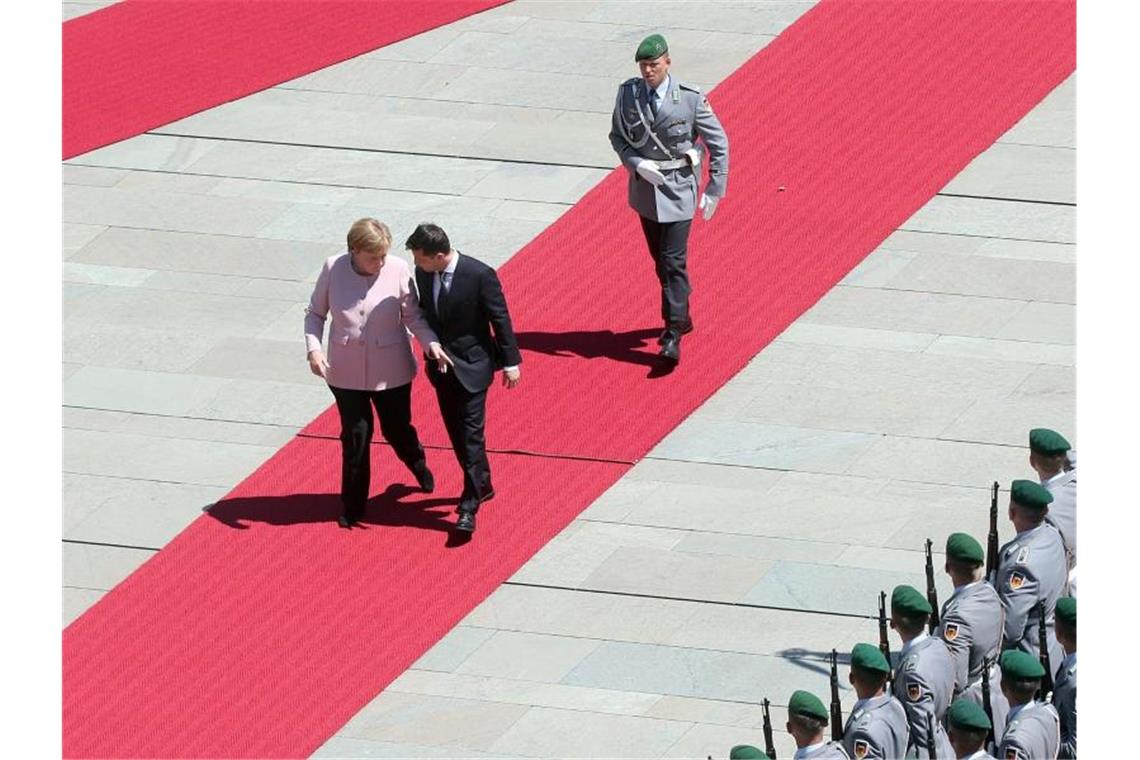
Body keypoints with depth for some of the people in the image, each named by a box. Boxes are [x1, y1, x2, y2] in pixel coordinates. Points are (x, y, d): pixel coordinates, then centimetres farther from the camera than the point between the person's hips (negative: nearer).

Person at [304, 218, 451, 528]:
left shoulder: (398, 271, -16)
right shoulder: (333, 269, -14)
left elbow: (412, 315, -7)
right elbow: (315, 313, -2)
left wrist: (431, 344, -23)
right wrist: (314, 349, -16)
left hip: (390, 371, 0)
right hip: (346, 372, 0)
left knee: (397, 429, 16)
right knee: (355, 436, 6)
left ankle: (419, 466, 51)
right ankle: (353, 506, 24)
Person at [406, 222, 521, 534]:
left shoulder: (479, 275, -20)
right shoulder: (423, 274, -4)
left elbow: (500, 318, -11)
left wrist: (510, 361, -7)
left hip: (471, 366, -6)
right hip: (441, 365, 6)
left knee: (471, 434, -7)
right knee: (456, 433, 16)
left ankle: (469, 505, -5)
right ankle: (482, 485, 35)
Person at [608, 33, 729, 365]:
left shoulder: (690, 98, -14)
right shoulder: (628, 93, -6)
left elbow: (718, 143, -5)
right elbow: (617, 135, 6)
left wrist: (715, 188, -6)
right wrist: (636, 164, -13)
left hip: (678, 188, -4)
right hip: (645, 185, 4)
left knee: (673, 262, -9)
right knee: (660, 260, 17)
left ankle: (673, 335, -8)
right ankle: (680, 316, 35)